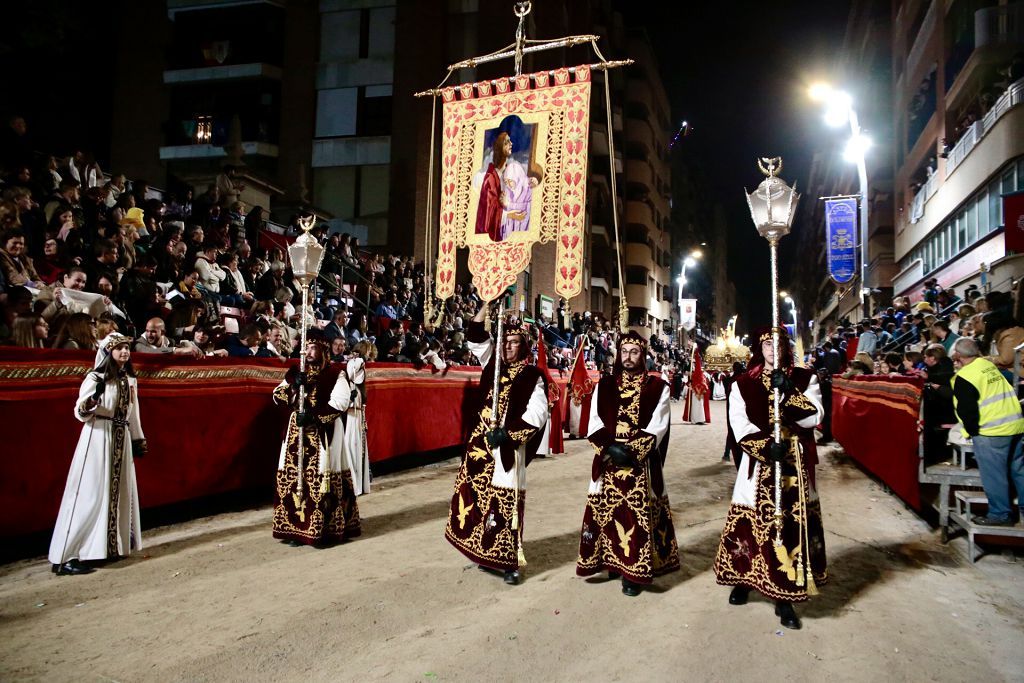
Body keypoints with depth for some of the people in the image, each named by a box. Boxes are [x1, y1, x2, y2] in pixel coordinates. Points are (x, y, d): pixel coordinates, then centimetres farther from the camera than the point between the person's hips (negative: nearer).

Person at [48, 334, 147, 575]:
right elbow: (80, 413, -11)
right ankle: (67, 556, -6)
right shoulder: (95, 378, -5)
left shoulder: (130, 380, 12)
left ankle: (114, 544, 19)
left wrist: (139, 440, 19)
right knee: (91, 495, -9)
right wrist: (95, 396, -30)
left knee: (120, 492, 9)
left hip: (122, 440, 7)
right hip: (98, 438, -6)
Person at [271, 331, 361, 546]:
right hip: (297, 433, 5)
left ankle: (325, 531, 3)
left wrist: (314, 415, -22)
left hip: (323, 435, -5)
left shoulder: (335, 374, -3)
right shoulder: (294, 372, 13)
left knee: (322, 480, -5)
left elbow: (340, 402, -16)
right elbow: (277, 396, 5)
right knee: (295, 478, 5)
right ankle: (297, 529, 14)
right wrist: (293, 386, -13)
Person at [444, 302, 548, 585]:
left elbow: (537, 414, -11)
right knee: (476, 497, 8)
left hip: (507, 447, -5)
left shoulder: (532, 376, -4)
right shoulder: (493, 364, 11)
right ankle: (486, 553, 23)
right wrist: (488, 304, 0)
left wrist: (508, 434, -16)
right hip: (480, 443, 5)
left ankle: (509, 562, 6)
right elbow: (475, 337, 8)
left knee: (505, 502, -4)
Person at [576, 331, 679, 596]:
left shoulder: (658, 387, 1)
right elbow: (595, 423, 3)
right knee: (608, 512, 8)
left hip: (641, 464, -3)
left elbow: (657, 428, -7)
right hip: (608, 462, 3)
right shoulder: (604, 385, 9)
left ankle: (635, 571, 7)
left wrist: (632, 452, -16)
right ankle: (613, 560, 24)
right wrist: (610, 447, -13)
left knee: (638, 514, -2)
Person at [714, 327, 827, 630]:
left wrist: (787, 392, -18)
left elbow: (814, 416, -7)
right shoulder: (743, 384, 3)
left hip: (795, 464, 1)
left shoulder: (805, 379, 7)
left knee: (792, 524, 1)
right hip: (759, 462, -1)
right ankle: (743, 579, 26)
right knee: (750, 522, 4)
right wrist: (766, 446, -20)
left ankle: (785, 597, 9)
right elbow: (739, 423, -8)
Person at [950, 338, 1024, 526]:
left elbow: (967, 410, -17)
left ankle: (1000, 515, 12)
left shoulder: (964, 377, -16)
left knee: (994, 476, 3)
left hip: (991, 433, -8)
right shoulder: (988, 364, 10)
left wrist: (970, 431, 1)